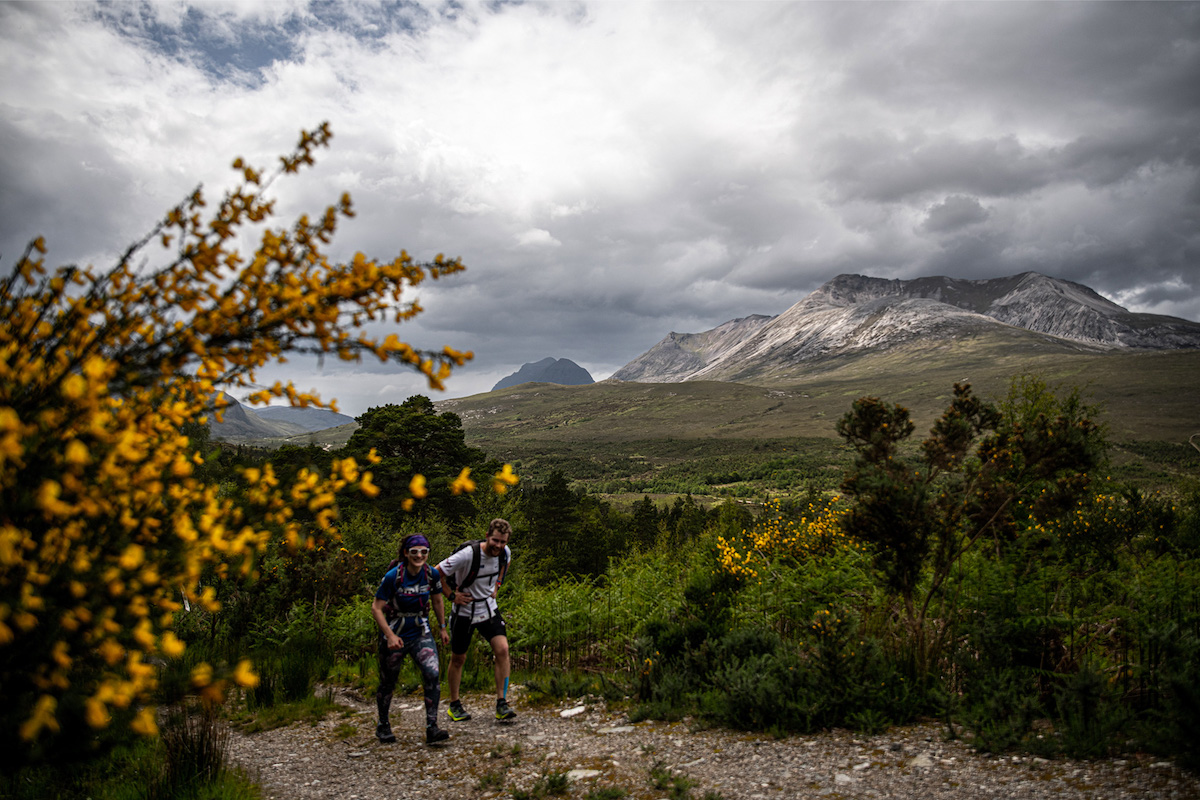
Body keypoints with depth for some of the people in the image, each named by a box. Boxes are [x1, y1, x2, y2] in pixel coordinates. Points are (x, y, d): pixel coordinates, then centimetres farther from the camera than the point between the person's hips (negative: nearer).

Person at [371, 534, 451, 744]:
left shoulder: (432, 574, -8)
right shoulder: (393, 576, -20)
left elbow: (437, 601, 10)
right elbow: (376, 608, -15)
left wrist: (442, 628, 16)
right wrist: (390, 635, -22)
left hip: (421, 634, 2)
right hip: (395, 636, -2)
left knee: (433, 675, -16)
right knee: (388, 682, 12)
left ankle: (431, 728, -8)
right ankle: (383, 726, 36)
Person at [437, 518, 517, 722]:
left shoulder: (505, 553, -10)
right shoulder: (468, 554, -27)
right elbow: (436, 573, -18)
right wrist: (452, 595, -16)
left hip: (489, 609, 4)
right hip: (464, 612, -3)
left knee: (502, 649, -13)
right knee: (458, 659, 10)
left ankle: (501, 704, -4)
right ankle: (454, 705, 30)